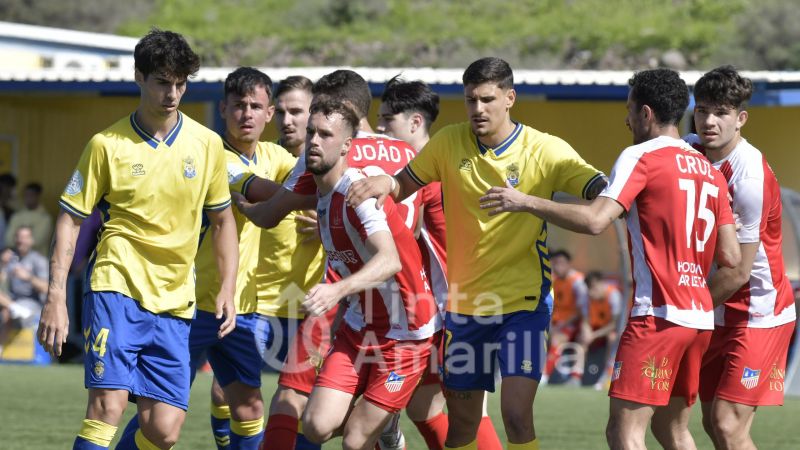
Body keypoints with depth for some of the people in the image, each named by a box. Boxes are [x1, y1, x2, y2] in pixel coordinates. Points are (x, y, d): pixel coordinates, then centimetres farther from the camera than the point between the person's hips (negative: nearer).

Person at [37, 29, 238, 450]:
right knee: (108, 405, -19)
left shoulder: (207, 144, 6)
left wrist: (227, 289, 6)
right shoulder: (107, 145, -2)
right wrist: (55, 298, -5)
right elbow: (69, 219, 2)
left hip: (174, 302, 3)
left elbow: (223, 221, 17)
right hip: (116, 287, -3)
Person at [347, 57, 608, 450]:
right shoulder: (449, 143, -1)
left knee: (516, 413, -18)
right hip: (465, 304, 4)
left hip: (523, 302, -4)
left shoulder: (546, 152, -10)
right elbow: (405, 185, 10)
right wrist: (385, 183, -13)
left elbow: (603, 193, -13)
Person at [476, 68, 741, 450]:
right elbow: (730, 257, 11)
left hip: (658, 314, -8)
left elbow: (595, 220, -19)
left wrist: (525, 202, -11)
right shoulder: (709, 171, 15)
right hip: (700, 317, 8)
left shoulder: (641, 157, -7)